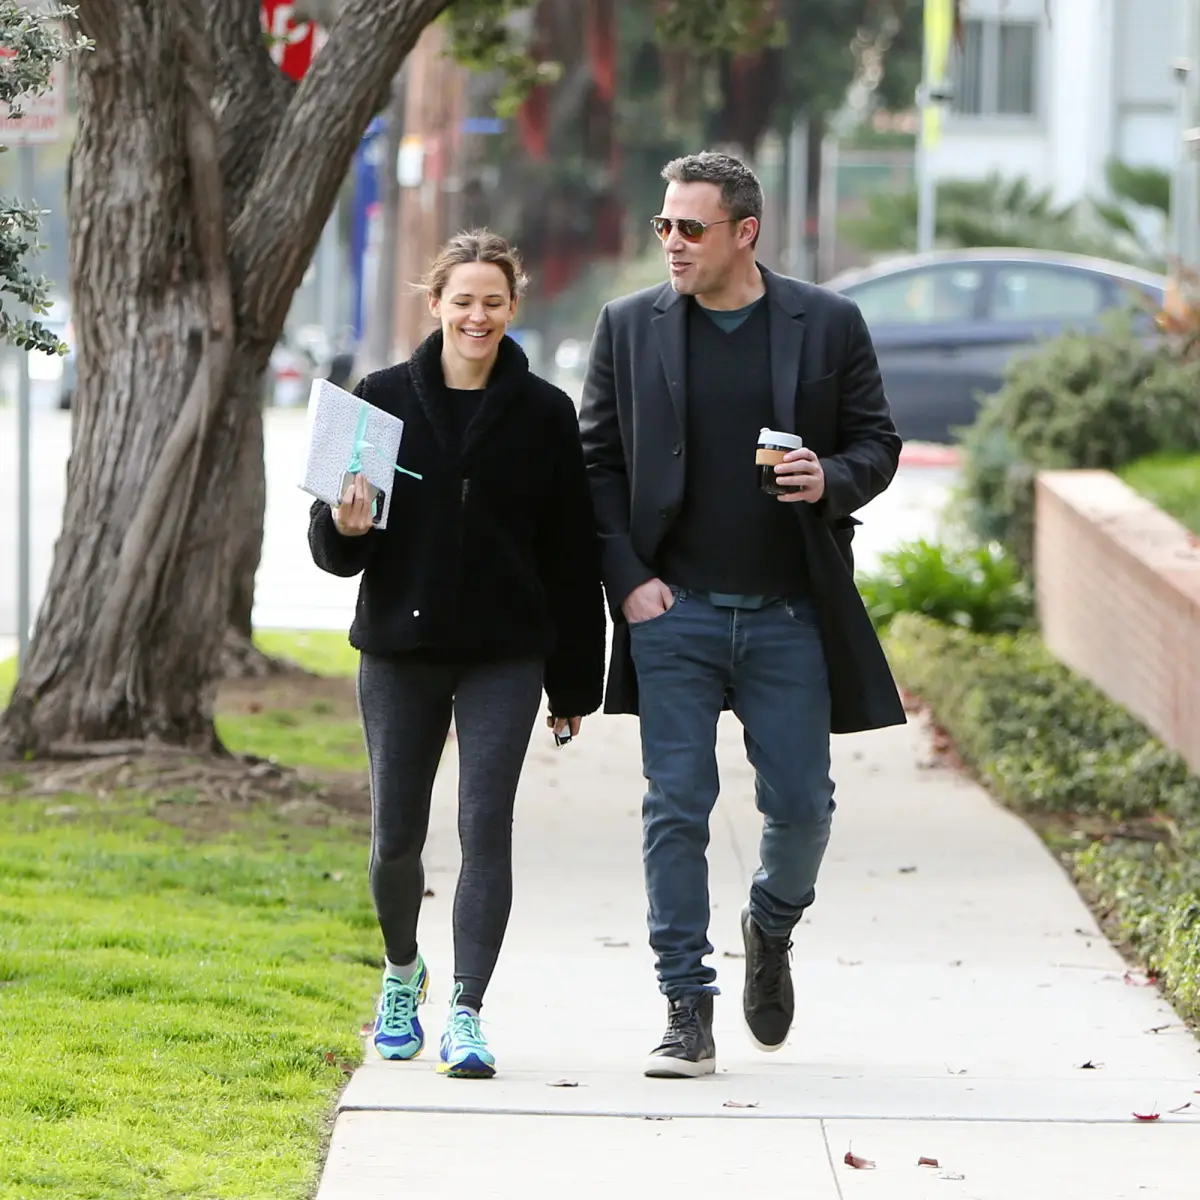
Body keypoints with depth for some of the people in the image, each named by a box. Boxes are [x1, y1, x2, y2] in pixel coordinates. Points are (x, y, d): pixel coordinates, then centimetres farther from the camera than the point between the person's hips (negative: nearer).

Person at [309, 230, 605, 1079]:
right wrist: (345, 527, -19)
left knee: (487, 826, -11)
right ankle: (403, 971, 36)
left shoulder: (543, 414, 1)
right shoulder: (383, 399, 2)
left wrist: (573, 683, 3)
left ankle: (467, 1013, -10)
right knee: (396, 837, 9)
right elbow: (331, 542, 6)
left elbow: (572, 555, 4)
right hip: (399, 650, 1)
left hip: (502, 657, -1)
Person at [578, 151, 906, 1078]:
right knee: (676, 809, -3)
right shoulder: (629, 329, 5)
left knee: (800, 802, 3)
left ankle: (772, 926, 35)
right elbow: (598, 463, 6)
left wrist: (833, 480, -14)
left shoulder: (829, 326, 3)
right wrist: (626, 578, -5)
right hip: (674, 611, 0)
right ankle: (688, 1011, 2)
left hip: (791, 614, 0)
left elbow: (877, 442, 9)